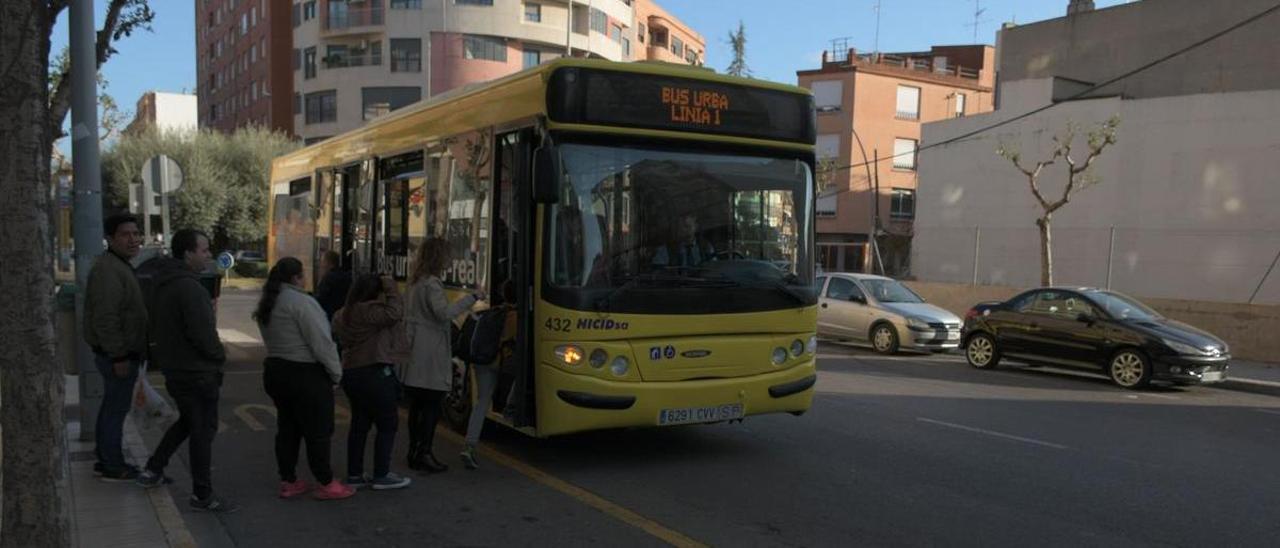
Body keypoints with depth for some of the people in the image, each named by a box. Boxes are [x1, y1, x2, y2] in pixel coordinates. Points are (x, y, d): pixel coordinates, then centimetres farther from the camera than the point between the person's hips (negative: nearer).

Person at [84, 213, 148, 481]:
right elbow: (105, 318, -26)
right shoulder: (108, 270, -20)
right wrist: (119, 356, -24)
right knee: (117, 409, -2)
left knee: (112, 406, 17)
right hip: (118, 355, -10)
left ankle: (105, 458, 28)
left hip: (118, 354, 10)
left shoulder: (119, 267, 14)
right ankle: (113, 467, 7)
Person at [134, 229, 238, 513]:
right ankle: (203, 495, 6)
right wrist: (219, 355, -9)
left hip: (174, 368, 10)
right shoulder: (189, 287, -22)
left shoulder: (164, 283, 10)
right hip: (197, 371, -10)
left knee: (188, 421, 26)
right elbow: (202, 333, -25)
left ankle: (153, 470, 30)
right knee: (203, 429, -1)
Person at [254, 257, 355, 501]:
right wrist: (336, 373, -10)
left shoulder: (266, 304, 10)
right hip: (305, 375, -9)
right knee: (318, 431, 1)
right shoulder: (300, 301, -18)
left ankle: (288, 482, 23)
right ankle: (326, 485, 9)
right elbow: (321, 342, -19)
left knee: (287, 428, 16)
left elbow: (274, 341, 11)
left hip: (275, 370, 9)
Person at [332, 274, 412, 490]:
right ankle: (381, 476, 2)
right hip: (374, 373, -9)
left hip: (350, 373, 9)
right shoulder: (368, 311, -18)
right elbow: (394, 313, -29)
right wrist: (391, 288, -16)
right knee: (388, 424, 0)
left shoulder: (343, 314, 11)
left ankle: (354, 474, 18)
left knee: (359, 423, 14)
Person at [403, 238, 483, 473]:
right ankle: (424, 453, -2)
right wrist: (473, 297, -22)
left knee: (417, 405, 12)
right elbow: (444, 312, -26)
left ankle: (414, 452, 18)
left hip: (414, 354, 9)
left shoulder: (416, 283, 15)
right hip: (431, 356, -9)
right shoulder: (432, 284, -14)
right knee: (433, 405, -3)